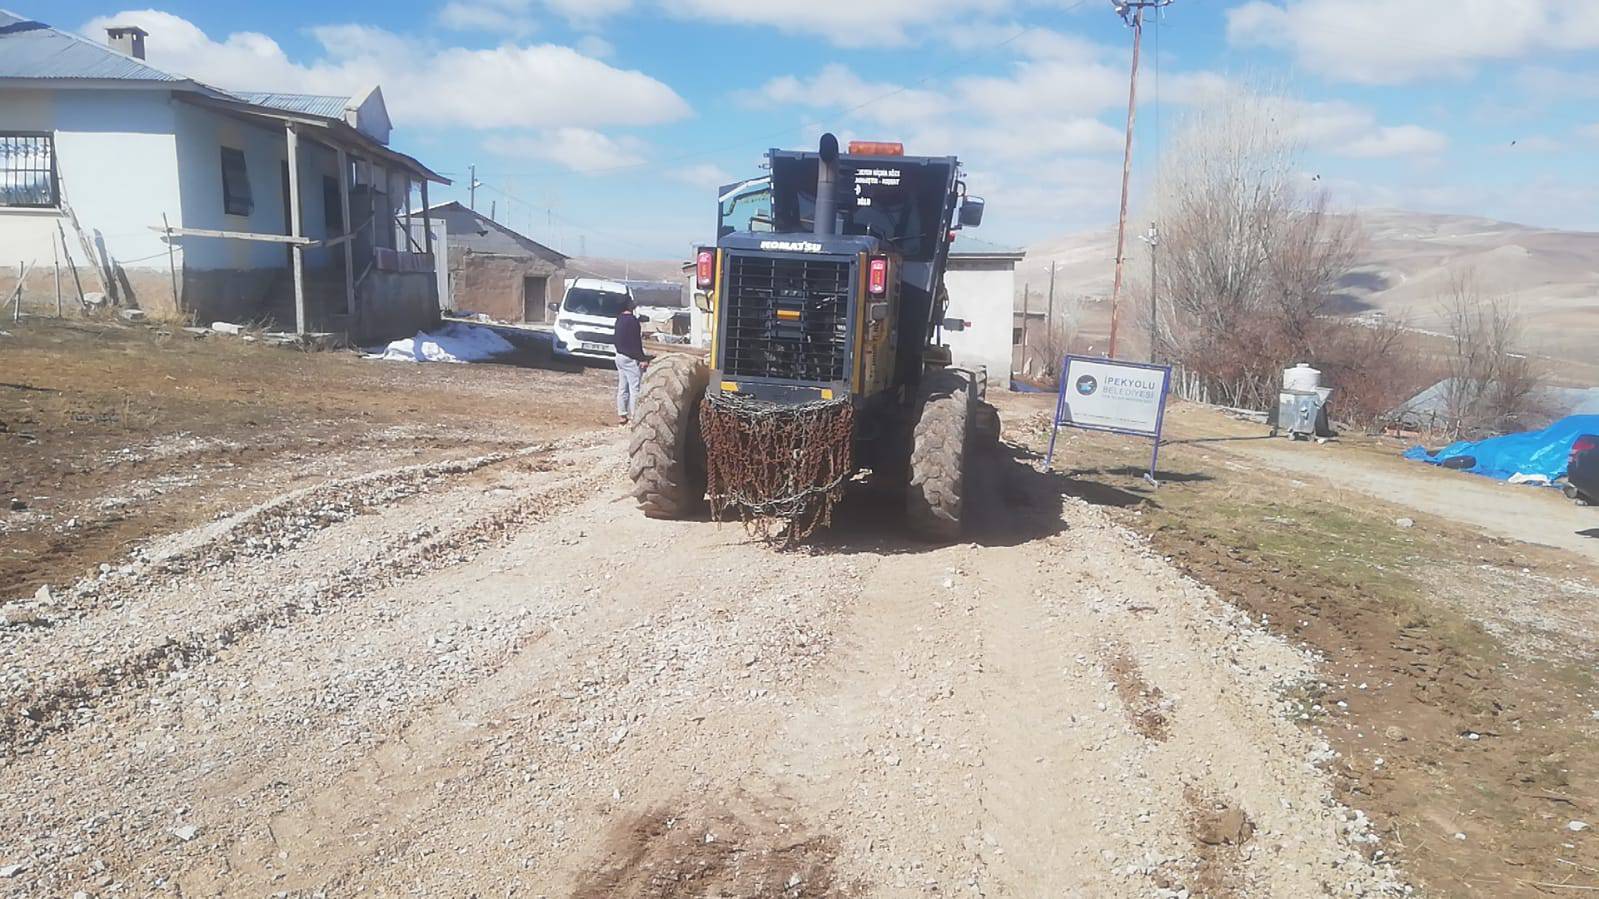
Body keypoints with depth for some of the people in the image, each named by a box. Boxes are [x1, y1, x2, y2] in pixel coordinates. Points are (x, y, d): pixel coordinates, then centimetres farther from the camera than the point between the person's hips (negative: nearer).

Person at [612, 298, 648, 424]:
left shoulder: (619, 319, 9)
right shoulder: (632, 320, -17)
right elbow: (635, 342, -19)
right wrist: (642, 359, -16)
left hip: (620, 356, 9)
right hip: (631, 358, -9)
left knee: (622, 387, 12)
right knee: (634, 388, -4)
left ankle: (621, 415, 16)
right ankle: (633, 417, -4)